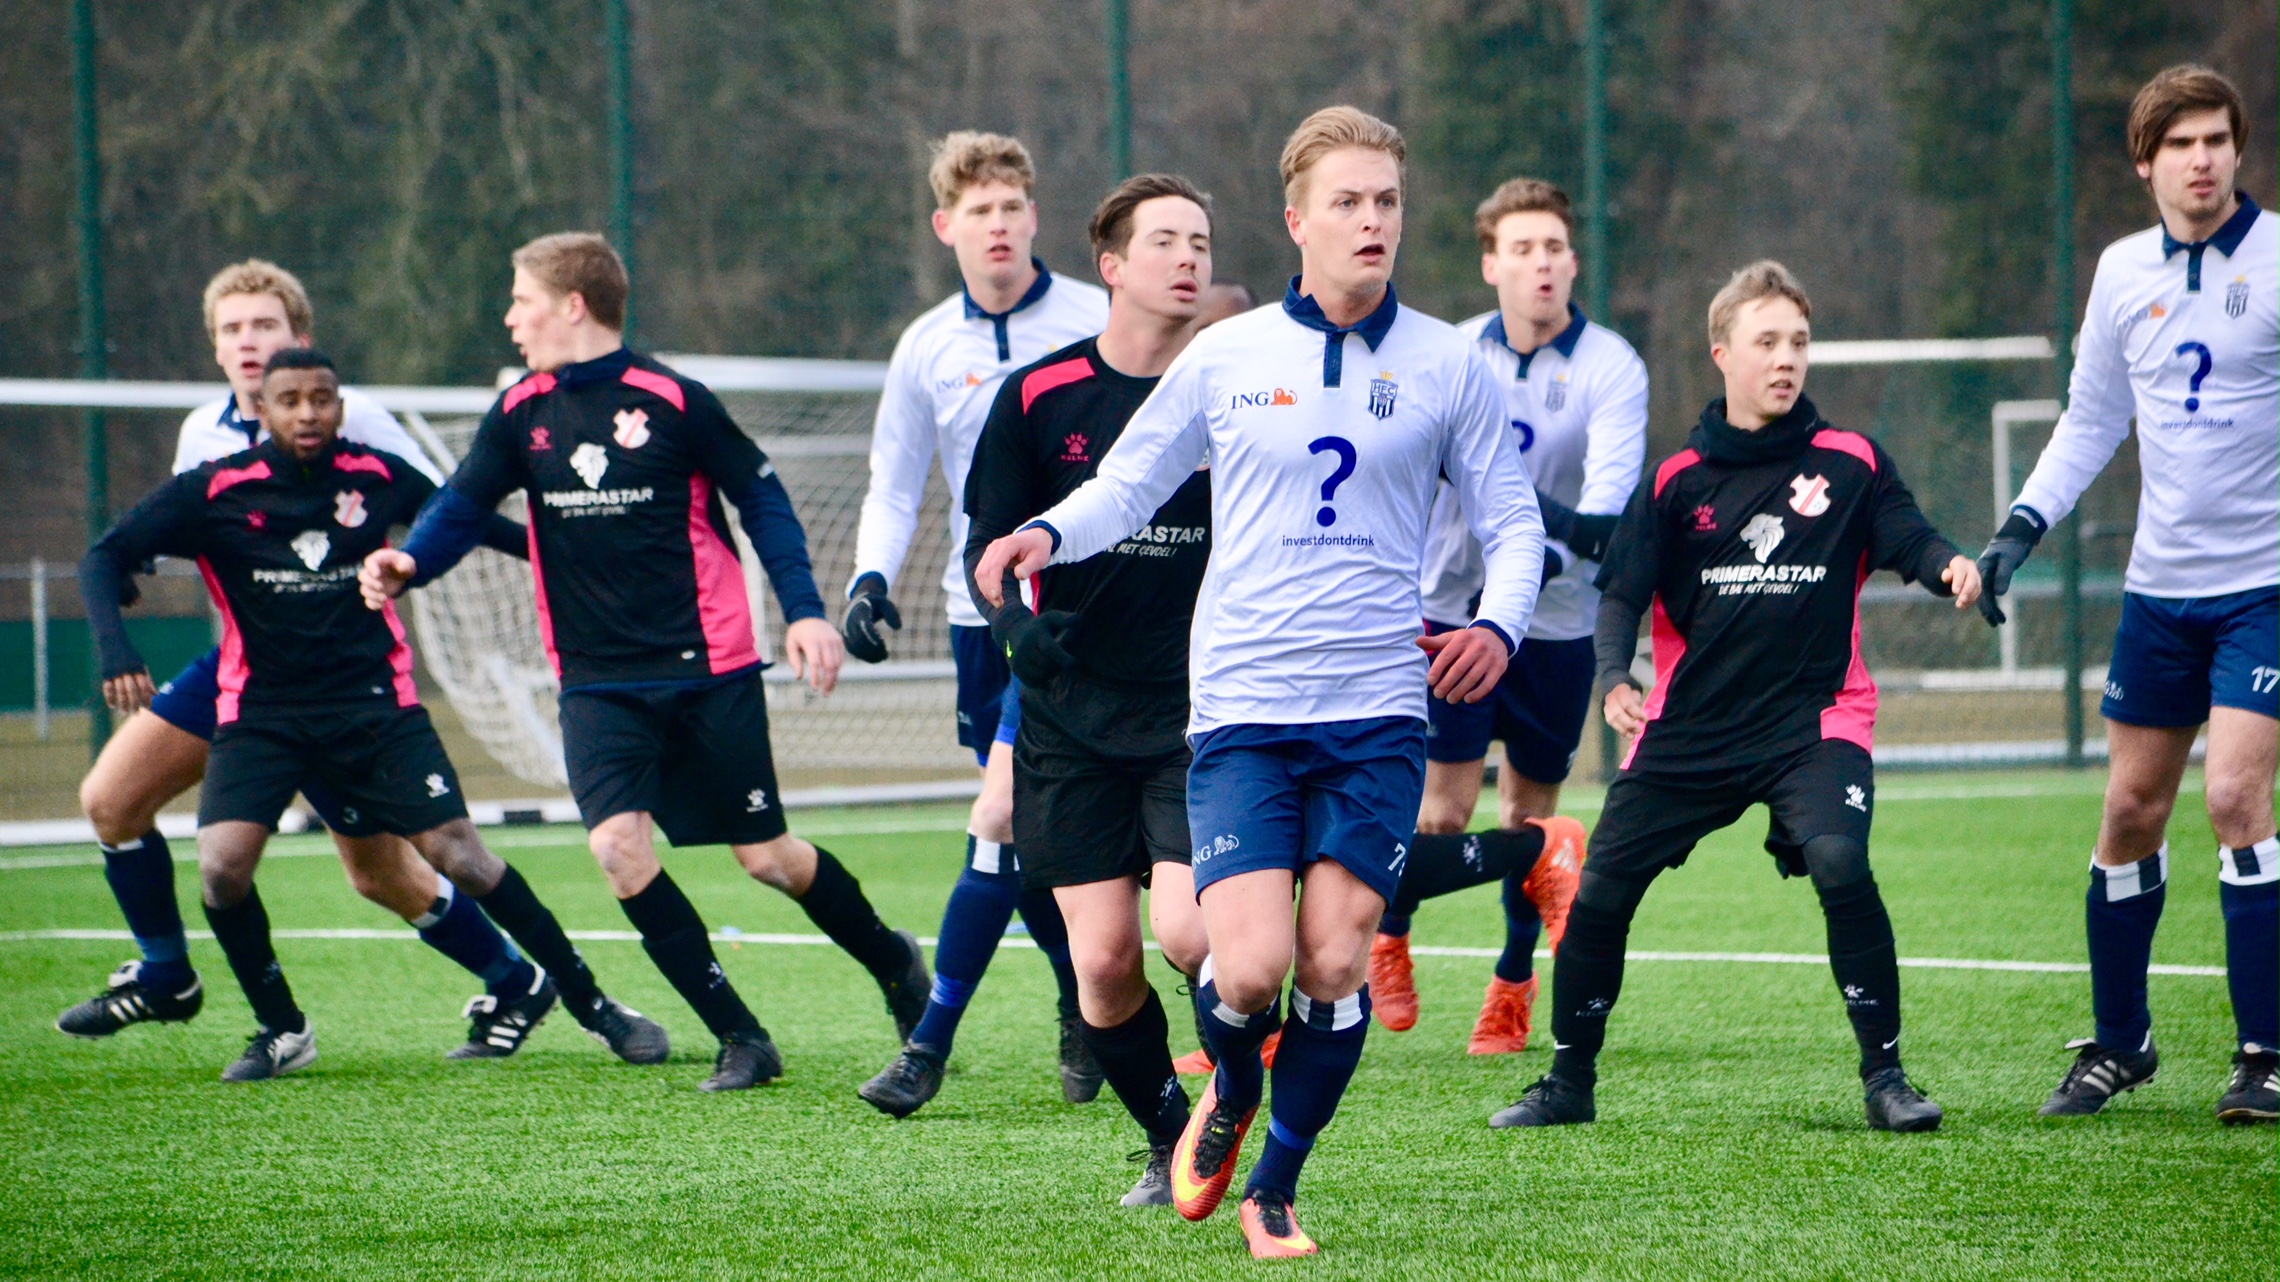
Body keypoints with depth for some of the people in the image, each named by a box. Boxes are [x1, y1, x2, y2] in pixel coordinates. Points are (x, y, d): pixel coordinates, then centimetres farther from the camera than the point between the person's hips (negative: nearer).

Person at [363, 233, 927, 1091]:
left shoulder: (671, 399, -8)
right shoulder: (520, 415, 3)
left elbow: (760, 498, -2)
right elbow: (462, 506, 1)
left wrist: (804, 610, -8)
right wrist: (404, 564, -20)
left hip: (708, 668, -3)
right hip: (599, 687, 3)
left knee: (765, 856, 1)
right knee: (617, 843, -18)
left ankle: (893, 963, 31)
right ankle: (740, 1038, -6)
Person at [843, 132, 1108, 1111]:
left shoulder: (1094, 322, -4)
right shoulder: (927, 348, 6)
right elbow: (894, 487, 12)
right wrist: (870, 579, -5)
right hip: (979, 614, 4)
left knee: (1000, 819, -13)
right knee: (1028, 844, 5)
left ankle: (929, 1044, -9)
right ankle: (1085, 1009, 26)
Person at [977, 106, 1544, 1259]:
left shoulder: (1446, 365, 5)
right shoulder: (1224, 356, 4)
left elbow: (1511, 520, 12)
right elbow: (1128, 483, 13)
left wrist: (1499, 623, -8)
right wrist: (1050, 534, -7)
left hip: (1376, 710, 1)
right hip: (1242, 710, -1)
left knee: (1334, 963, -5)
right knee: (1251, 967, -14)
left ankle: (1274, 1191, 15)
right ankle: (1230, 1094, 21)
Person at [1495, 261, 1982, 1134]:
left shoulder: (1849, 463, 3)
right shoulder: (1678, 481, 5)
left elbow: (1907, 537, -6)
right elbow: (1623, 590, 3)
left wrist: (1949, 566, -29)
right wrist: (1615, 678, -15)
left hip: (1814, 719, -2)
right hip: (1689, 728, 2)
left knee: (1839, 864, -27)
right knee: (1601, 888, -1)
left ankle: (1884, 1076, -15)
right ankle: (1568, 1084, 18)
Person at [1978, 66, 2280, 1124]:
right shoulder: (2124, 272, 6)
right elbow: (2091, 419, 17)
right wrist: (2023, 524, 7)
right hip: (2160, 586, 5)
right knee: (2131, 812, 8)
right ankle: (2117, 1045, 24)